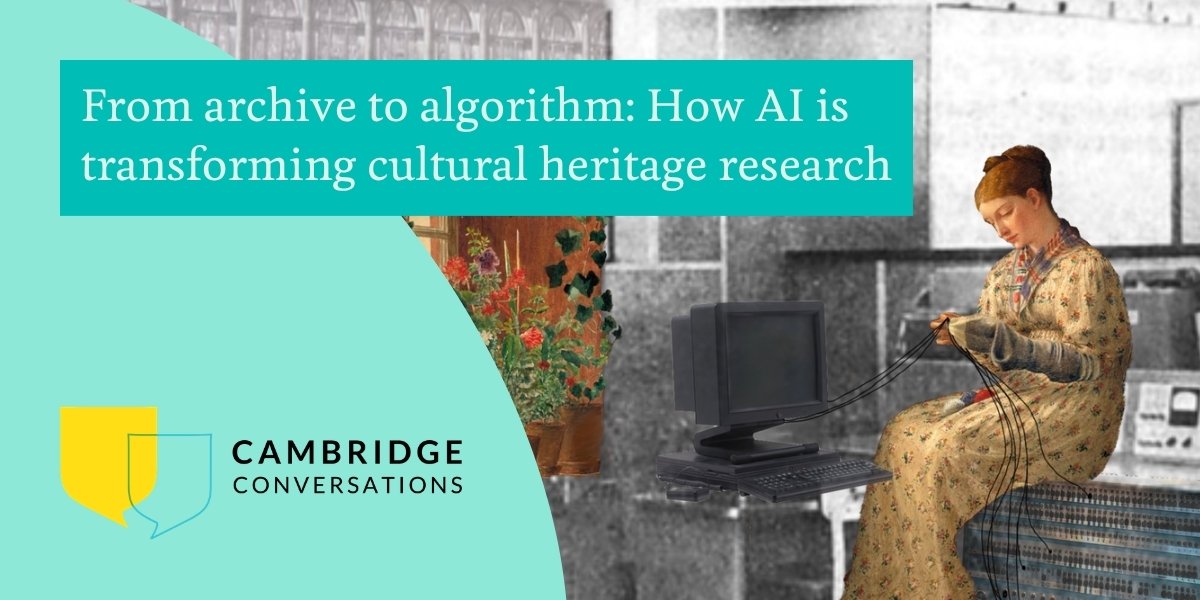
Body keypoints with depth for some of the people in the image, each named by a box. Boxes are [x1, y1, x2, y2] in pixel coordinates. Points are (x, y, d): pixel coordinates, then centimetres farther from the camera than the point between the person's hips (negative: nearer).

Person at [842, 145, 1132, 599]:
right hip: (1011, 393, 8)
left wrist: (1001, 341, -23)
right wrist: (961, 335, -5)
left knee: (947, 449, -27)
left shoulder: (1087, 268, -7)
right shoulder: (1005, 271, 15)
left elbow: (1087, 364, -14)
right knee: (903, 431, -14)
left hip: (1071, 408, -7)